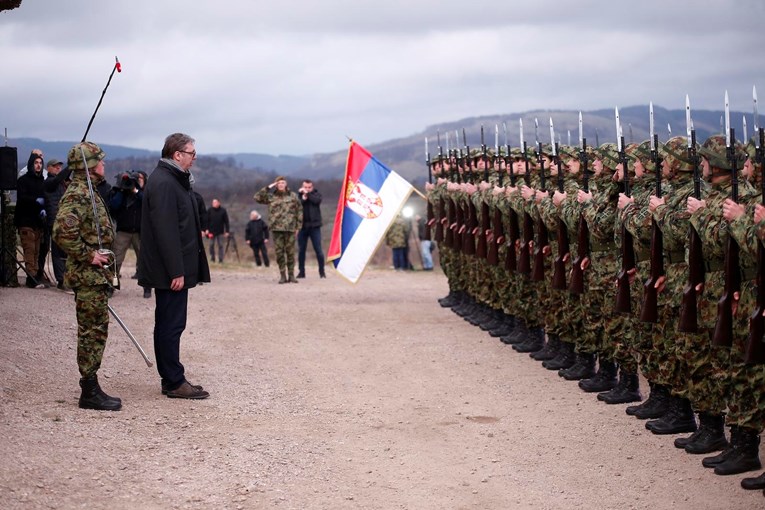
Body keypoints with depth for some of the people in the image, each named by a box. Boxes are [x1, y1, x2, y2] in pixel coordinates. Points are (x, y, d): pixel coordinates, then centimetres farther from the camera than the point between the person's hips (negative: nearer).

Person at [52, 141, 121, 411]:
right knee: (92, 332, -6)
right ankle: (90, 392, -2)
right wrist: (88, 255, -22)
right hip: (88, 276, -10)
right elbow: (63, 232, -30)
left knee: (95, 331, 13)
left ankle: (91, 388, 19)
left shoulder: (88, 192, 16)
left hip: (96, 275, 10)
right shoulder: (77, 194, -16)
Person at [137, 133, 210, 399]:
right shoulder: (163, 183, -18)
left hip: (172, 269, 11)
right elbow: (166, 230, -23)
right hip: (168, 270, -11)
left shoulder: (173, 180, 15)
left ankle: (172, 379, 21)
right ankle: (174, 383, 0)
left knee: (169, 325, 14)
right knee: (171, 325, -5)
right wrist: (176, 272, -23)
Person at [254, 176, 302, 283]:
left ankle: (291, 275, 9)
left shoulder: (293, 196, 7)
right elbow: (257, 198, 0)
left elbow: (299, 211, 9)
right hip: (277, 229, 1)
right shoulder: (271, 197, 8)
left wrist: (298, 226, 3)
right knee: (279, 253, 0)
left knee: (290, 252, 1)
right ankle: (283, 276, 7)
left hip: (290, 228, -1)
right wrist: (267, 188, -2)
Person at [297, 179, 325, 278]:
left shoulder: (316, 194, 6)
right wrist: (303, 198, -18)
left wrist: (307, 194, -11)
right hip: (302, 226, 1)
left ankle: (322, 271, 5)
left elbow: (317, 200, -15)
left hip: (314, 226, -1)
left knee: (318, 250, -2)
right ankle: (301, 271, 13)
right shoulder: (299, 195, 7)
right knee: (301, 250, 5)